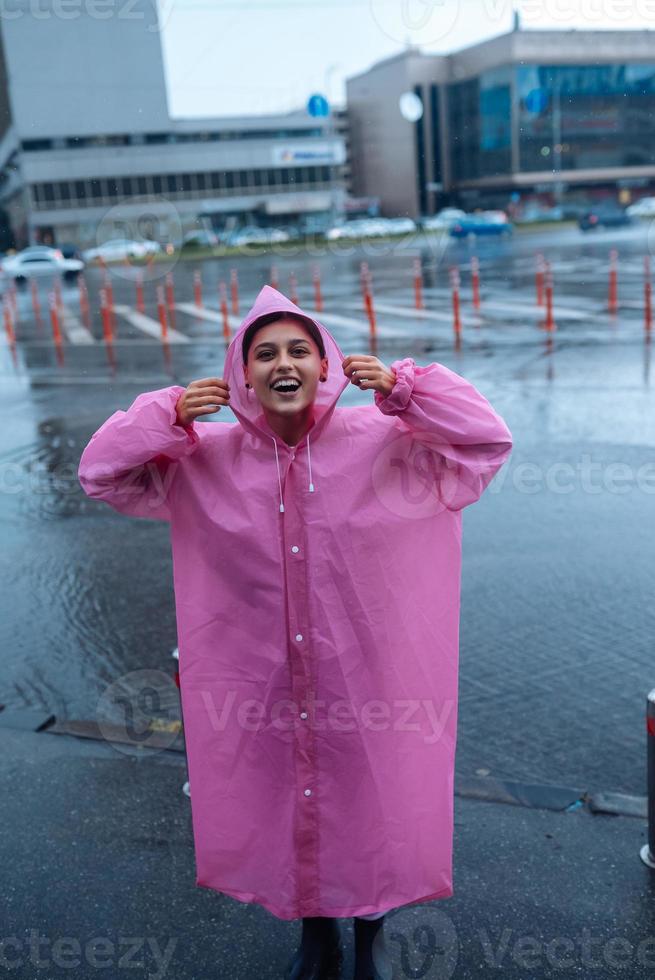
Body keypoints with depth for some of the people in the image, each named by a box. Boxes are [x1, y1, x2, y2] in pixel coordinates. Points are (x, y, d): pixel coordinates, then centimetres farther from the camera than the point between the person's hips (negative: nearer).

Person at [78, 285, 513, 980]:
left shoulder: (379, 442, -12)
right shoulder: (205, 459, -6)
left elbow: (487, 441, -11)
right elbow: (103, 473, -2)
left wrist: (401, 388, -22)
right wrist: (170, 414, -16)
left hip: (364, 681, -1)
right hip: (258, 686, 2)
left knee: (370, 809, 17)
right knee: (281, 806, 21)